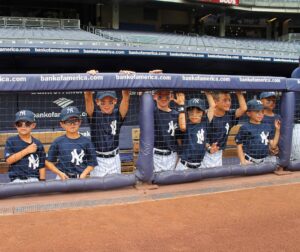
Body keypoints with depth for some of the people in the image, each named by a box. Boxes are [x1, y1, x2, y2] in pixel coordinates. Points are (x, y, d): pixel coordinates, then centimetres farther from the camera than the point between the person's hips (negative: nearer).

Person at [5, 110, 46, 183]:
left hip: (34, 180, 2)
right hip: (17, 180, -2)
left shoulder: (38, 144, 6)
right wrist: (27, 150, -12)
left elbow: (42, 166, 8)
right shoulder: (11, 141, 2)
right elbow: (9, 160, -11)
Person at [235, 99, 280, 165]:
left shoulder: (267, 127, 12)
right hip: (250, 161, -4)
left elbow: (273, 146, 9)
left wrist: (277, 130, 5)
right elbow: (239, 146, -2)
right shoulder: (244, 128, -2)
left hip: (265, 160, 4)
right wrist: (243, 161, -11)